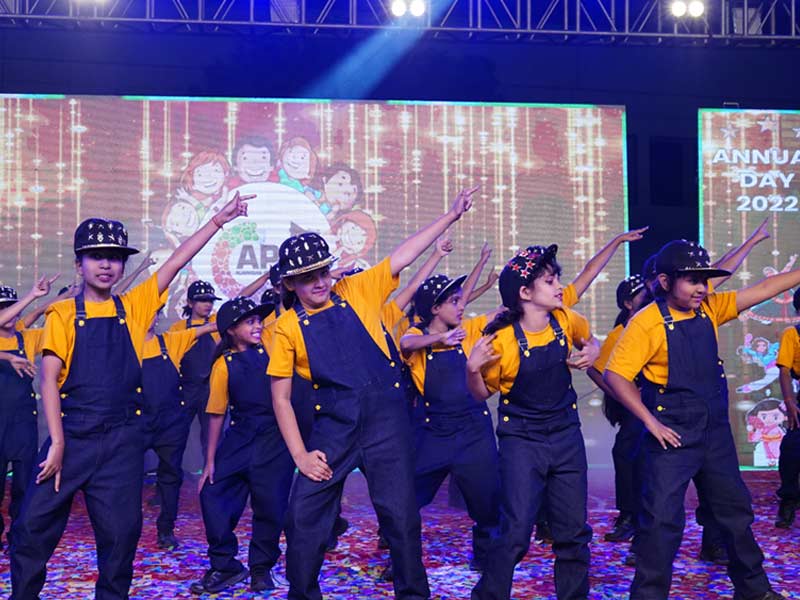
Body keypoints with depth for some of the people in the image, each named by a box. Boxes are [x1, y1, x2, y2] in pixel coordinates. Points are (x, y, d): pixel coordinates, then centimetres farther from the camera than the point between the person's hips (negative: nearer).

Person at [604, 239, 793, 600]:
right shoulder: (647, 323, -16)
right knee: (663, 519, -3)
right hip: (673, 434, -7)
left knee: (736, 509, 18)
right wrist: (651, 422, -18)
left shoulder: (709, 308, 2)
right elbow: (614, 375, -19)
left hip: (715, 430, 7)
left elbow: (762, 290, 5)